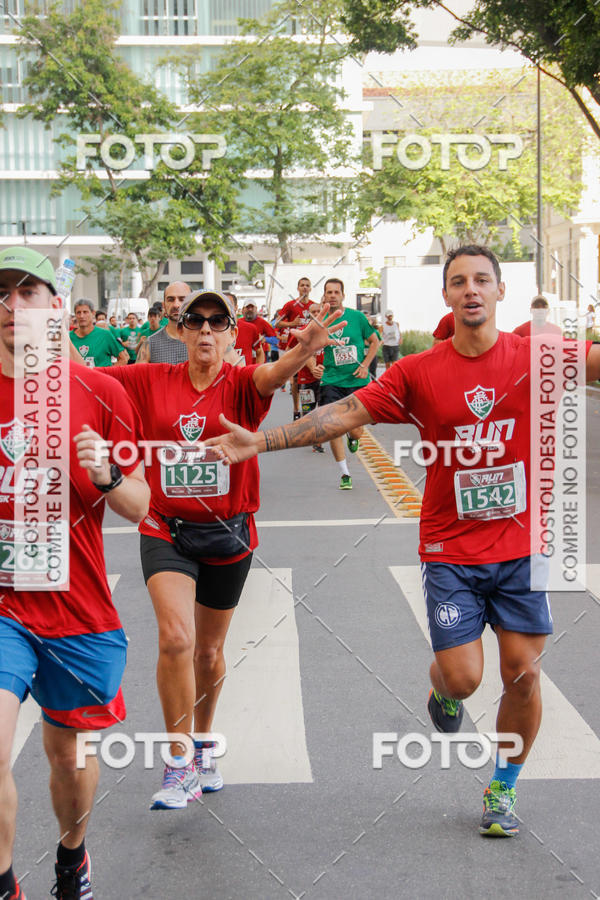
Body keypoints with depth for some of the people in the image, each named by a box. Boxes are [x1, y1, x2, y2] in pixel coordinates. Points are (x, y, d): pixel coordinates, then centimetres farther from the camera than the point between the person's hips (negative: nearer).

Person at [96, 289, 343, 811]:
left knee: (209, 652, 15)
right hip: (166, 531, 0)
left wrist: (303, 350, -51)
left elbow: (273, 374, -29)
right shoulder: (150, 382, -2)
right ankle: (180, 766, -7)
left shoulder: (241, 385, -7)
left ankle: (203, 745, 42)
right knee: (176, 637, -21)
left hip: (228, 533, 1)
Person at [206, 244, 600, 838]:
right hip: (451, 550, -1)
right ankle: (441, 688, 36)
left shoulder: (535, 357, -3)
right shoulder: (418, 373, -4)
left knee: (522, 674, 2)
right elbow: (344, 414, -7)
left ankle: (503, 789, 26)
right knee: (462, 678, -4)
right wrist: (259, 441, -13)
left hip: (520, 548, 1)